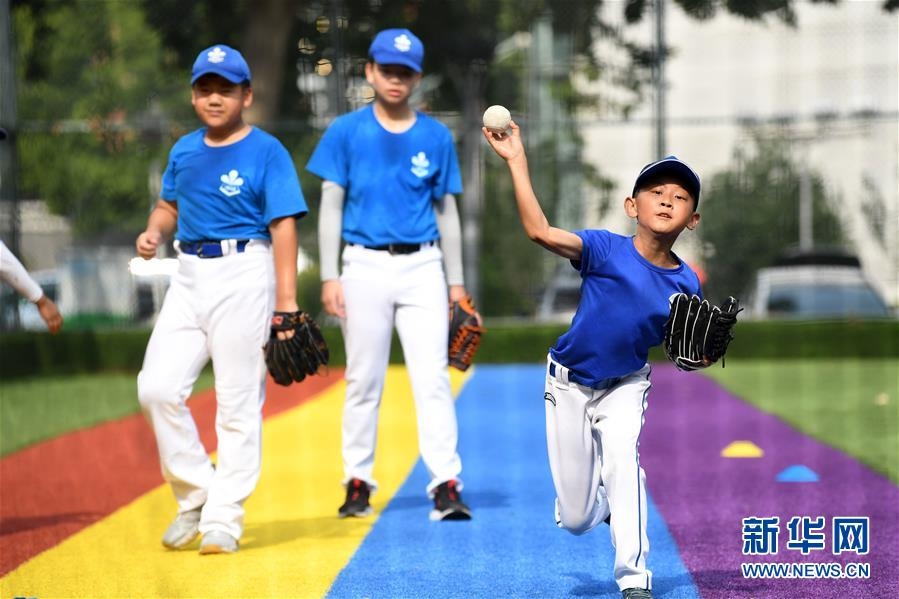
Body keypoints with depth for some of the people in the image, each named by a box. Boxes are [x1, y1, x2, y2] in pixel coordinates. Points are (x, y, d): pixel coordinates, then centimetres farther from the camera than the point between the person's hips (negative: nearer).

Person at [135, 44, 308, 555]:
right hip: (190, 275, 6)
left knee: (238, 403, -3)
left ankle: (224, 518, 4)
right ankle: (196, 495, 13)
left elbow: (284, 227, -10)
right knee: (157, 388, -3)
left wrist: (287, 303, -17)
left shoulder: (267, 151, -5)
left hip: (244, 273, -6)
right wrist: (154, 232, 1)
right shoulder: (185, 150, 13)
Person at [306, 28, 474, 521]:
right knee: (363, 380, 5)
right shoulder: (346, 132, 3)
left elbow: (446, 211, 13)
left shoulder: (436, 137, 7)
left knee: (433, 378, -7)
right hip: (366, 266, -1)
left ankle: (446, 486, -9)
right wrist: (329, 276, -5)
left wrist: (456, 281, 10)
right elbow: (331, 206, 3)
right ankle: (358, 483, 14)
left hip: (422, 267, 1)